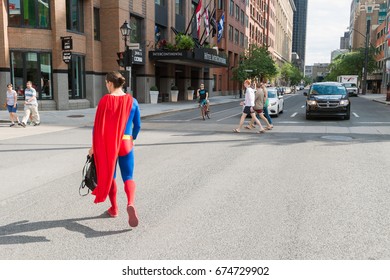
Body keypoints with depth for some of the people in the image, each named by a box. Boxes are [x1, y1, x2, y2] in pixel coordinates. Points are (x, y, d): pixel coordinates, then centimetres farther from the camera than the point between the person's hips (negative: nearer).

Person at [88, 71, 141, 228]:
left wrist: (94, 146, 0)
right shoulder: (132, 101, -2)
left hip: (108, 144, -1)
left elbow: (98, 125, -9)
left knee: (109, 176, 17)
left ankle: (114, 209, 27)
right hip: (126, 144, 1)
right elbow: (137, 125, 4)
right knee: (128, 178, 7)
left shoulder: (105, 100, -9)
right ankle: (130, 203, -20)